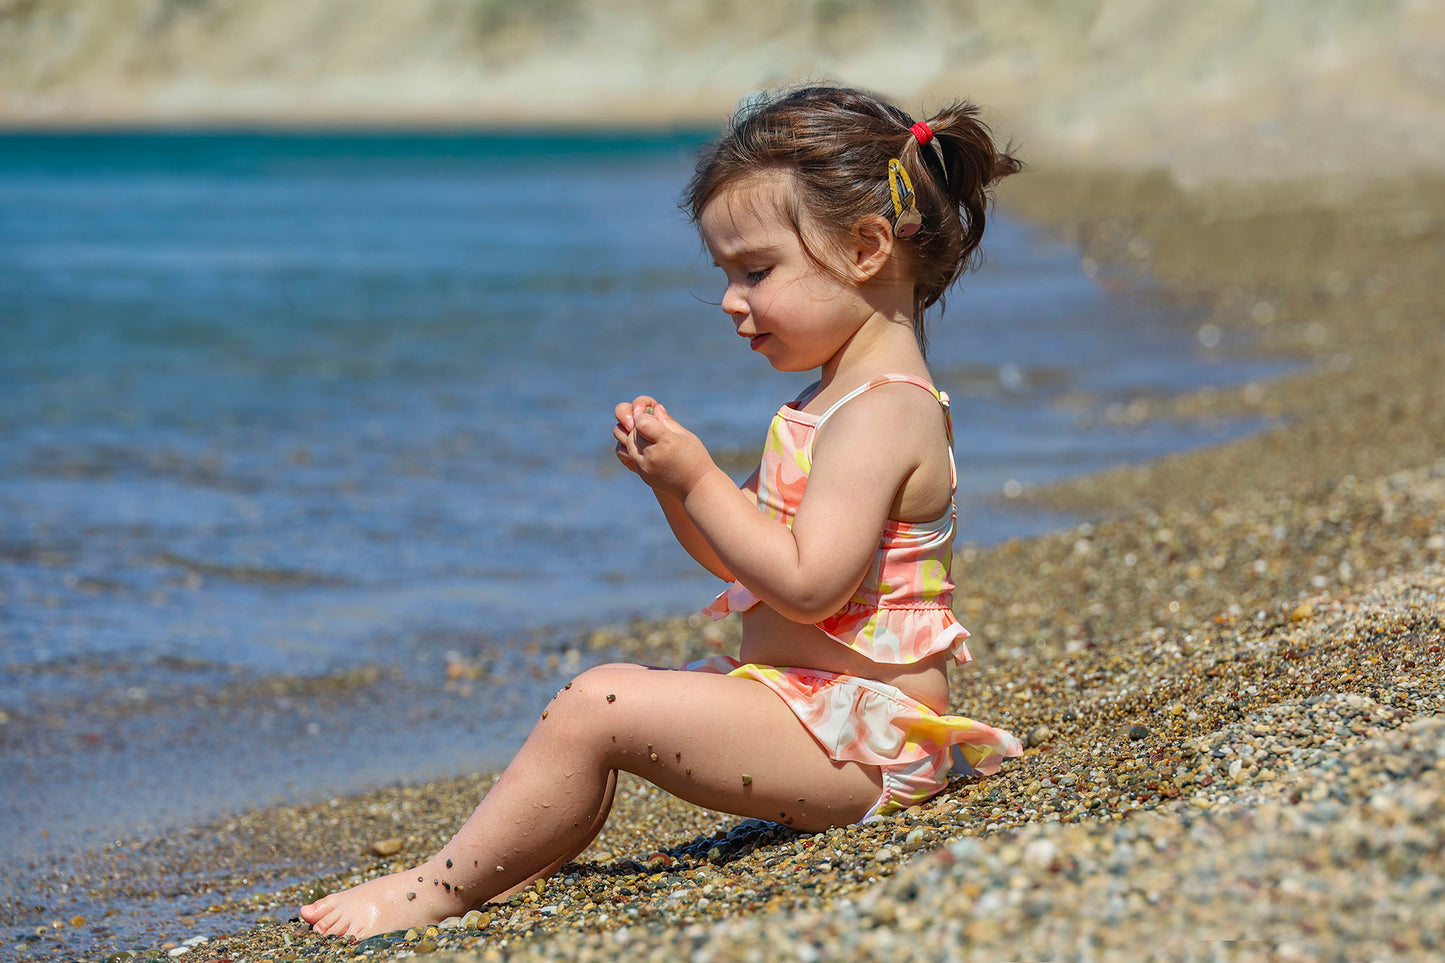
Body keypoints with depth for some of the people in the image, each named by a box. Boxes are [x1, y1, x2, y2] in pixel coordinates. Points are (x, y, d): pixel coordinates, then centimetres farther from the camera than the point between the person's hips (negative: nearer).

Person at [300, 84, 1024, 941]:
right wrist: (672, 477, 2)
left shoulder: (882, 413, -17)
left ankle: (438, 893, -11)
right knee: (597, 704, 16)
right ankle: (517, 867, 7)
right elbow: (738, 554, 20)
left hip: (857, 732, -11)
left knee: (597, 706, -20)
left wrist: (699, 481, -18)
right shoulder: (842, 401, 17)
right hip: (813, 706, 11)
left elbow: (806, 584, -26)